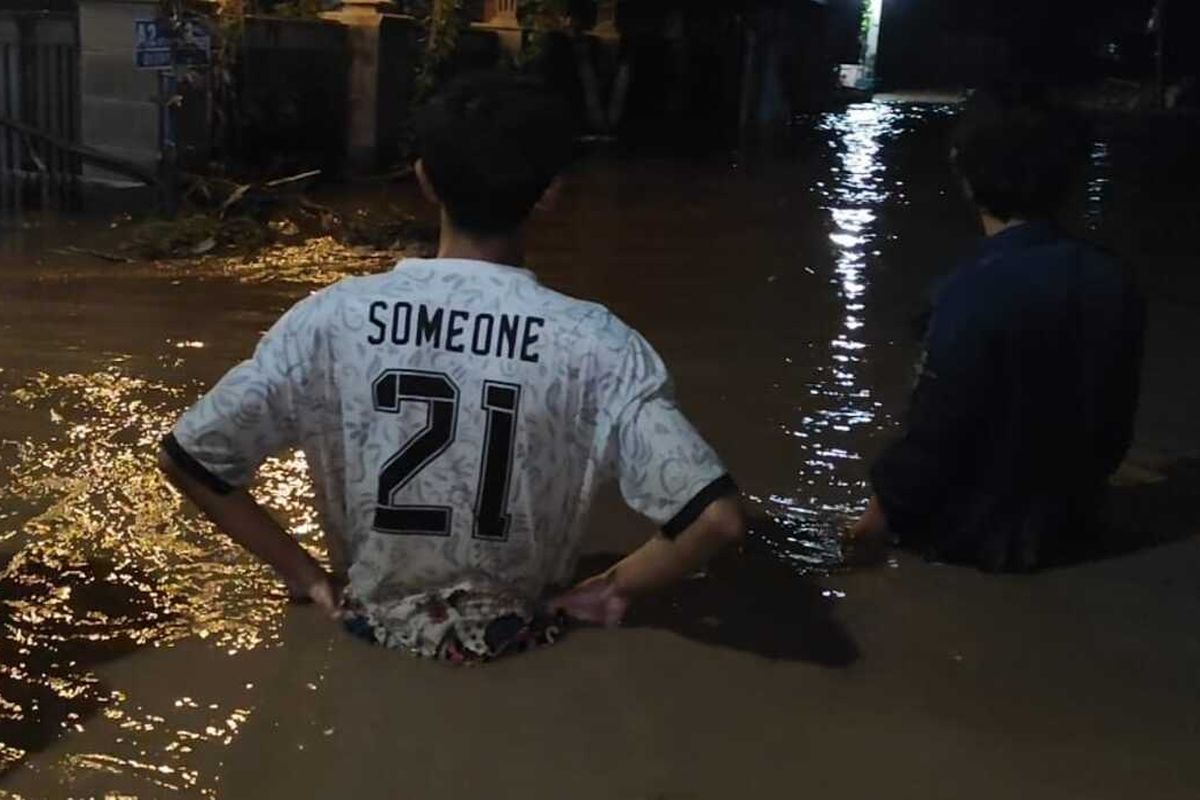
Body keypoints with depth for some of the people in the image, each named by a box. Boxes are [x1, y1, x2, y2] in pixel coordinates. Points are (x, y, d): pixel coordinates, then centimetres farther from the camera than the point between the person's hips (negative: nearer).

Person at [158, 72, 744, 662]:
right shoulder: (597, 343, -21)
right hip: (516, 648, -1)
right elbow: (716, 519, -24)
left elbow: (186, 458, -9)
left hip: (374, 634, 2)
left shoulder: (333, 318, -16)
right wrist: (614, 590, -7)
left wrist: (304, 574, 0)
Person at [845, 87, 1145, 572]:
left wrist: (884, 509, -5)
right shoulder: (1110, 280, -7)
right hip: (1068, 523, 7)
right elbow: (1114, 420, 4)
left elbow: (935, 431, -22)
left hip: (980, 532, -7)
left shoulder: (976, 292, -28)